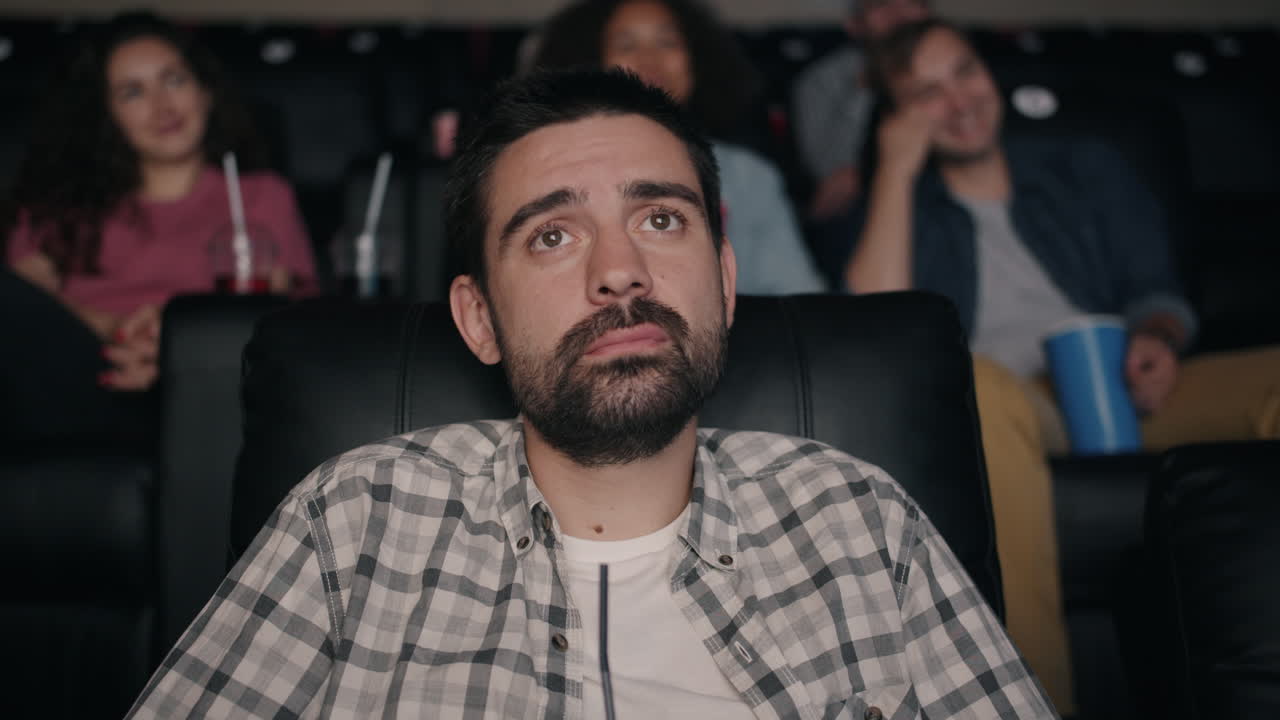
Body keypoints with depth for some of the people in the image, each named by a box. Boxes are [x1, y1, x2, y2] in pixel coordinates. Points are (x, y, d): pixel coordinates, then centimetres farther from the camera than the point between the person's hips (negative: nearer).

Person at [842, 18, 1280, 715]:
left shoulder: (1088, 170, 24)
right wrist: (898, 168, 0)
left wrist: (1157, 338, -6)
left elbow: (1154, 286, 20)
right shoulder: (896, 207, 16)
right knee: (974, 383, -40)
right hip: (1003, 415, -3)